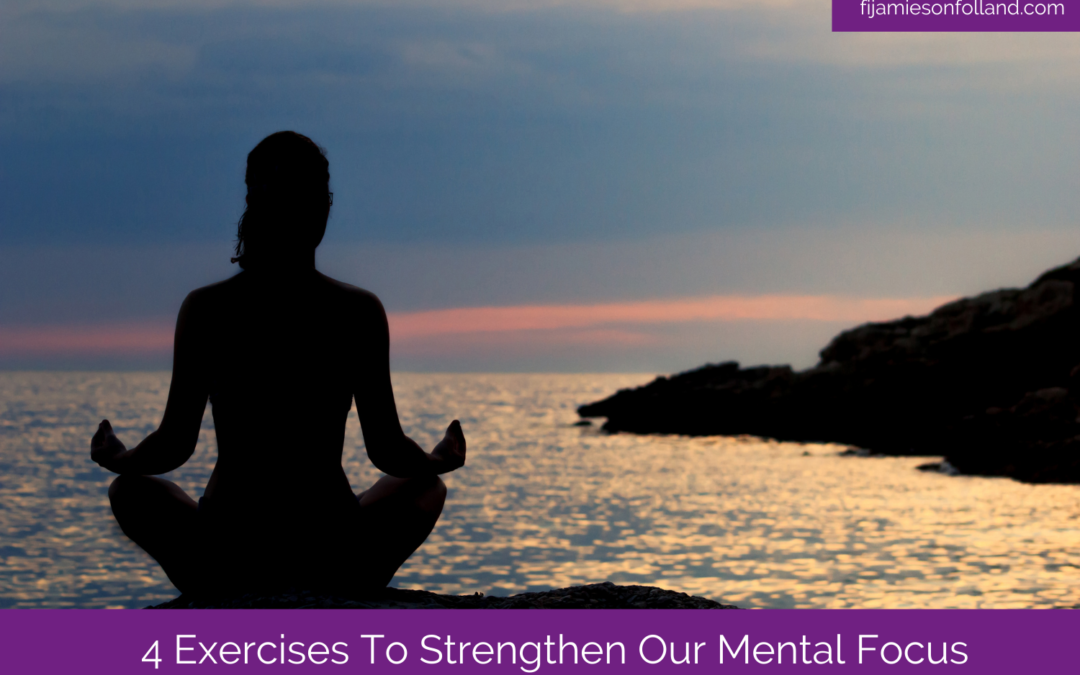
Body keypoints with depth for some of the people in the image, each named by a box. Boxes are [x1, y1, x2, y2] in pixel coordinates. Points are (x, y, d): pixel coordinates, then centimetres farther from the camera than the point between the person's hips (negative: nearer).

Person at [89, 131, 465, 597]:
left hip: (224, 566, 0)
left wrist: (117, 458, 19)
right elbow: (387, 451, -3)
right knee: (426, 488, 32)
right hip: (332, 566, 0)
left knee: (133, 492, 32)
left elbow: (175, 445, -2)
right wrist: (440, 459, 18)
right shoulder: (360, 312, -7)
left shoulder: (204, 310, -7)